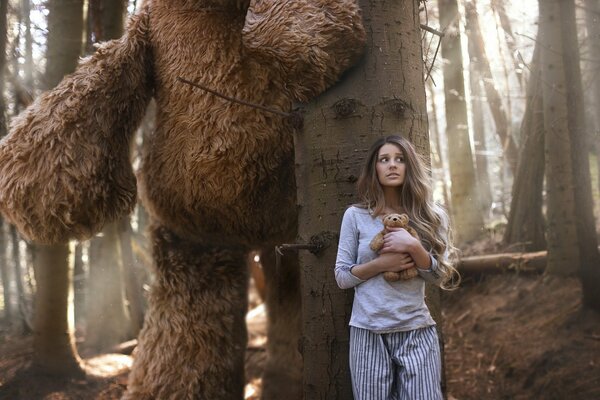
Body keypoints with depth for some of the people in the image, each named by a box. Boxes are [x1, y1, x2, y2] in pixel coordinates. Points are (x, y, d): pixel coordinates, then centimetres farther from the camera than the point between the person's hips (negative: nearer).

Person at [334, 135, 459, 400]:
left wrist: (413, 246, -15)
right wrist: (381, 263, -13)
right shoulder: (356, 215, 2)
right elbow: (341, 277, 2)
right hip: (368, 331, 0)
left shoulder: (429, 216, 5)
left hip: (416, 331, 1)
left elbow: (439, 278, 1)